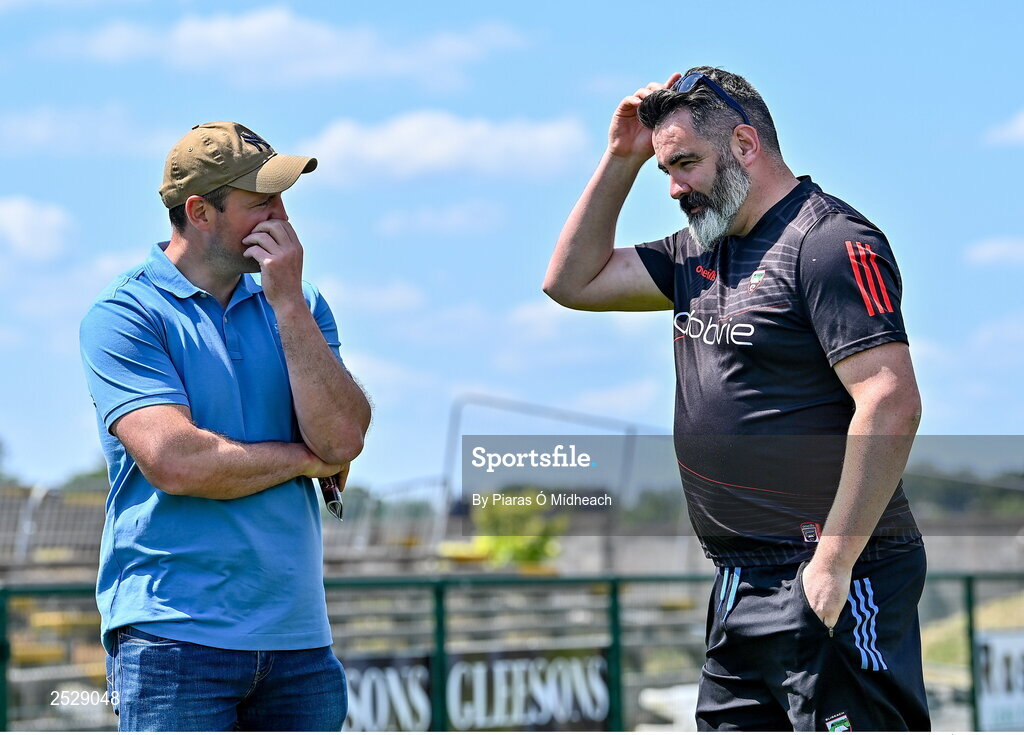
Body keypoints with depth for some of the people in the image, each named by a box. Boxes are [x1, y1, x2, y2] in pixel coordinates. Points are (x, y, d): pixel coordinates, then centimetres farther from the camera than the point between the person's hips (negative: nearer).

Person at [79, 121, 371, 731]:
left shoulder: (299, 308, 15)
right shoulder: (125, 315, -3)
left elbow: (344, 438, 0)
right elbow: (174, 461, -17)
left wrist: (287, 302, -5)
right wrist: (306, 459, -3)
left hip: (300, 635, 5)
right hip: (175, 635, -5)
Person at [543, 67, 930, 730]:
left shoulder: (831, 244, -12)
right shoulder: (700, 253, 17)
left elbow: (891, 405, -20)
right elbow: (574, 280, 24)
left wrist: (833, 560, -22)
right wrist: (621, 158, 13)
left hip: (829, 586, -9)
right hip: (741, 588, 9)